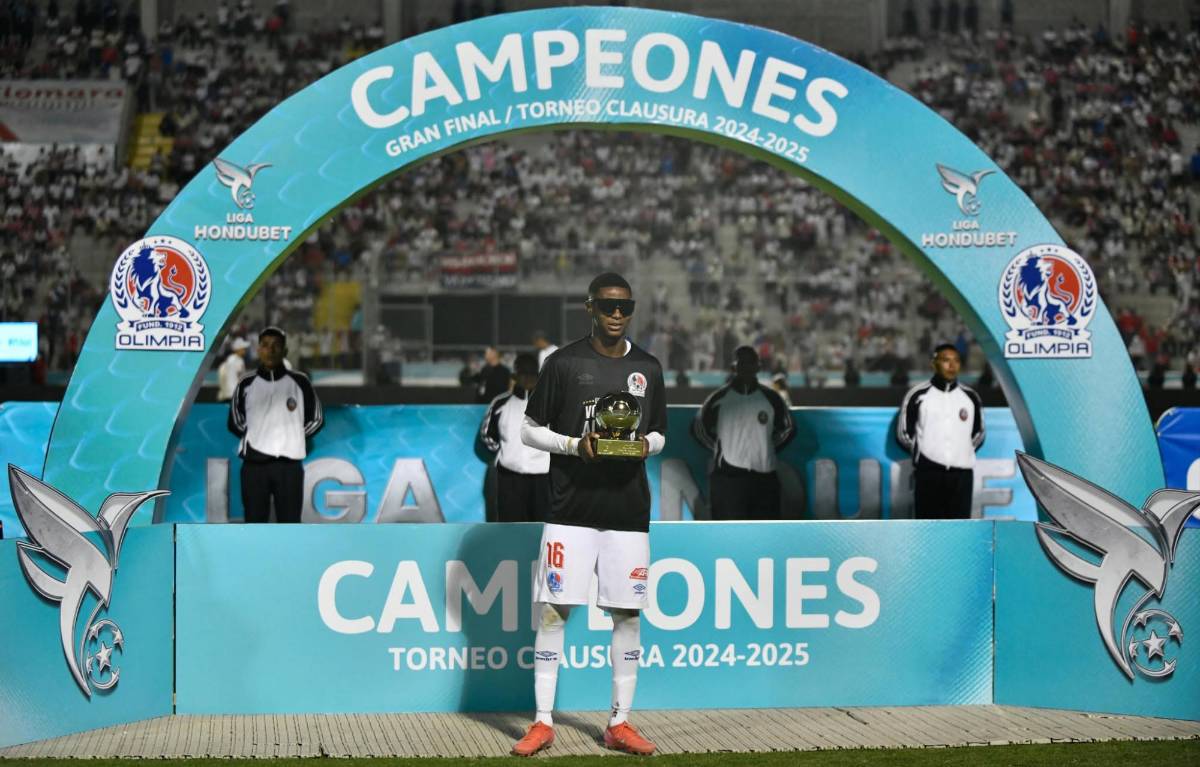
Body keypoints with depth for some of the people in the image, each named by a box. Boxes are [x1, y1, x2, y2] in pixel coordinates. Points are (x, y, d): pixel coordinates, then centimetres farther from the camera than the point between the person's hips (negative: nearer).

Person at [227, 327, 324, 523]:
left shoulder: (299, 382, 6)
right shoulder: (246, 385, 8)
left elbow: (317, 419, 12)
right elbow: (235, 422, 15)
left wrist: (293, 437, 6)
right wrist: (256, 438, 7)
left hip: (289, 464, 0)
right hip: (254, 464, 1)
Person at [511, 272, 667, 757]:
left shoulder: (647, 368, 9)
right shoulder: (564, 363, -1)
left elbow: (660, 434, 17)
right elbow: (531, 430, 2)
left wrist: (645, 445, -6)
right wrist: (576, 445, -13)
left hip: (628, 512, 3)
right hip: (571, 510, -3)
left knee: (627, 614, 4)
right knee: (552, 611, -4)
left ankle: (620, 724, 12)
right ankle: (543, 723, 3)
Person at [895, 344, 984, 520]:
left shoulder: (970, 397, 8)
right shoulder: (918, 395, -2)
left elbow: (978, 433, 20)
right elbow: (904, 433, 4)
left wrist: (964, 452, 12)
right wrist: (922, 452, 7)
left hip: (961, 472, 3)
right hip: (929, 472, -3)